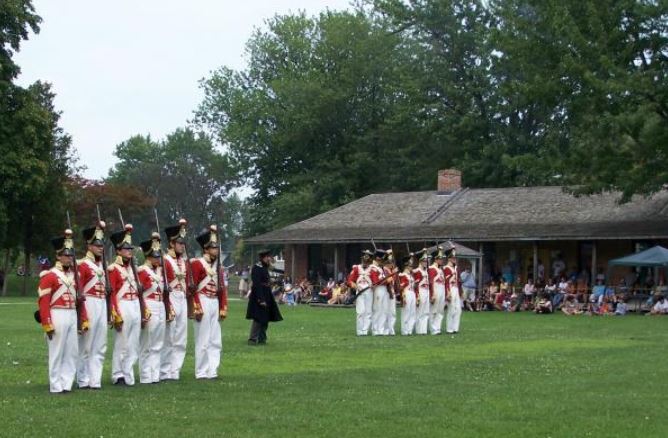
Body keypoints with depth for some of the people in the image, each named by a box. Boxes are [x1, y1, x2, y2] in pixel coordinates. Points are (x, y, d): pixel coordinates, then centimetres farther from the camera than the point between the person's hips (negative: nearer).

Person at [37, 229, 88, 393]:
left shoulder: (74, 275, 14)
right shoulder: (49, 275, -7)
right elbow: (43, 301, -12)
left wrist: (84, 320, 12)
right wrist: (47, 324, -16)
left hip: (73, 317, 7)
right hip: (58, 316, -7)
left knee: (72, 352, 7)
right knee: (57, 353, -1)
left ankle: (67, 384, 13)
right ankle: (56, 386, 5)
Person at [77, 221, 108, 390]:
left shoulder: (101, 265, 15)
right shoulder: (82, 265, -7)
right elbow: (78, 291, -10)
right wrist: (82, 314, -14)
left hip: (102, 306, 7)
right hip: (89, 306, -7)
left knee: (100, 347, 7)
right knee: (86, 345, 0)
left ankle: (95, 380, 11)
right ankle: (83, 380, 7)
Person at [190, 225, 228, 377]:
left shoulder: (219, 267, 16)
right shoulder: (197, 263, -7)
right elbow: (192, 288, -11)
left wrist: (223, 308, 9)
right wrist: (197, 308, -16)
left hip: (215, 304, 7)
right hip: (204, 303, -7)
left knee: (216, 341, 7)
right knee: (203, 340, -4)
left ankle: (212, 371, 12)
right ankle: (201, 372, 2)